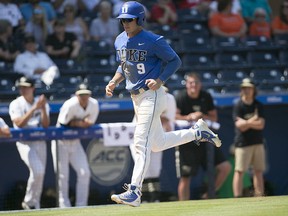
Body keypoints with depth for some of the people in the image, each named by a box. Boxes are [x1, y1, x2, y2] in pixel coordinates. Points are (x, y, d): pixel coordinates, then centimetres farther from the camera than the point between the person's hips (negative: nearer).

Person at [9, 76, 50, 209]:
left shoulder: (41, 103, 7)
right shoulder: (16, 104, -3)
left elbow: (46, 125, -2)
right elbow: (19, 123, -18)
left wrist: (43, 108, -17)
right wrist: (34, 108, -22)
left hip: (40, 142, 4)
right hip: (25, 142, -4)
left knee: (40, 174, 5)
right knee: (37, 171, -22)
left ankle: (35, 206, 19)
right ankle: (29, 202, -6)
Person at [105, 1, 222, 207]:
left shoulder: (153, 41, -15)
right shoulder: (120, 41, 6)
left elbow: (175, 61, -7)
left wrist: (159, 81, -18)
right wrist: (114, 82, 2)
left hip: (151, 96, -9)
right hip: (136, 97, 9)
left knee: (141, 142, -15)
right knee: (157, 143, 17)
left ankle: (134, 192, -17)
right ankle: (198, 132, 35)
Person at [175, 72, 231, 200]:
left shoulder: (206, 97, 6)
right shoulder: (181, 98, -8)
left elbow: (214, 118, 8)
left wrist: (202, 116, -9)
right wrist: (189, 117, -26)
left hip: (204, 140, 5)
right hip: (186, 142, -5)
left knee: (225, 167, -4)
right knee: (185, 178, -3)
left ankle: (208, 196, 10)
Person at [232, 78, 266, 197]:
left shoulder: (259, 106, 6)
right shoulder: (238, 106, -5)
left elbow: (261, 125, -6)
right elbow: (240, 126, -14)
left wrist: (246, 123, -14)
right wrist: (253, 121, -9)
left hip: (258, 142, 5)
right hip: (243, 143, -5)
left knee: (258, 171, 6)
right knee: (239, 171, -7)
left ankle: (260, 196, 8)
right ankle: (237, 199, -9)